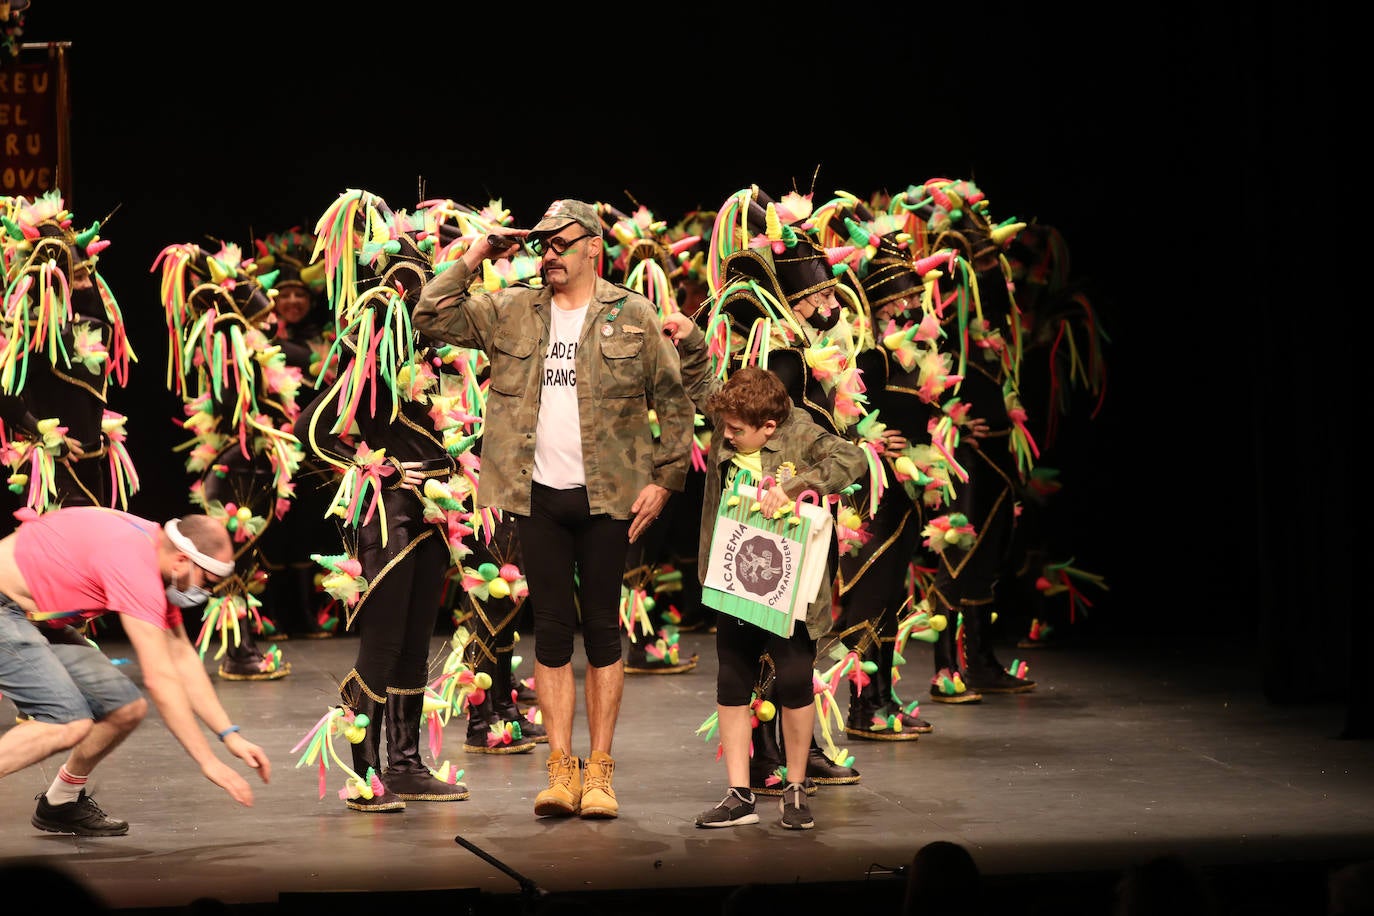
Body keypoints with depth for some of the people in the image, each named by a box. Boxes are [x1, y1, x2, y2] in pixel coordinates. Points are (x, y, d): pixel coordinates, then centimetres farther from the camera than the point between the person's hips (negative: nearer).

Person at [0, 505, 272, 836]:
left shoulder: (156, 548, 3)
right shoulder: (134, 564, -27)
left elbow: (182, 657, 12)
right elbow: (160, 679, -27)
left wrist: (231, 735, 6)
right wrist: (209, 762, -23)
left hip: (37, 619, 10)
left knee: (127, 709, 5)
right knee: (69, 722, -25)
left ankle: (61, 804, 23)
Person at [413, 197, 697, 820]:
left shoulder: (632, 315, 2)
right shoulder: (511, 312, 8)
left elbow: (674, 402, 5)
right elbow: (430, 318, 3)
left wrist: (664, 479, -1)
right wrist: (473, 259, -2)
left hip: (606, 495, -2)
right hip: (539, 494, 2)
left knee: (602, 630, 3)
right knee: (552, 631, 3)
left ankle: (599, 771, 9)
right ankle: (560, 772, 6)